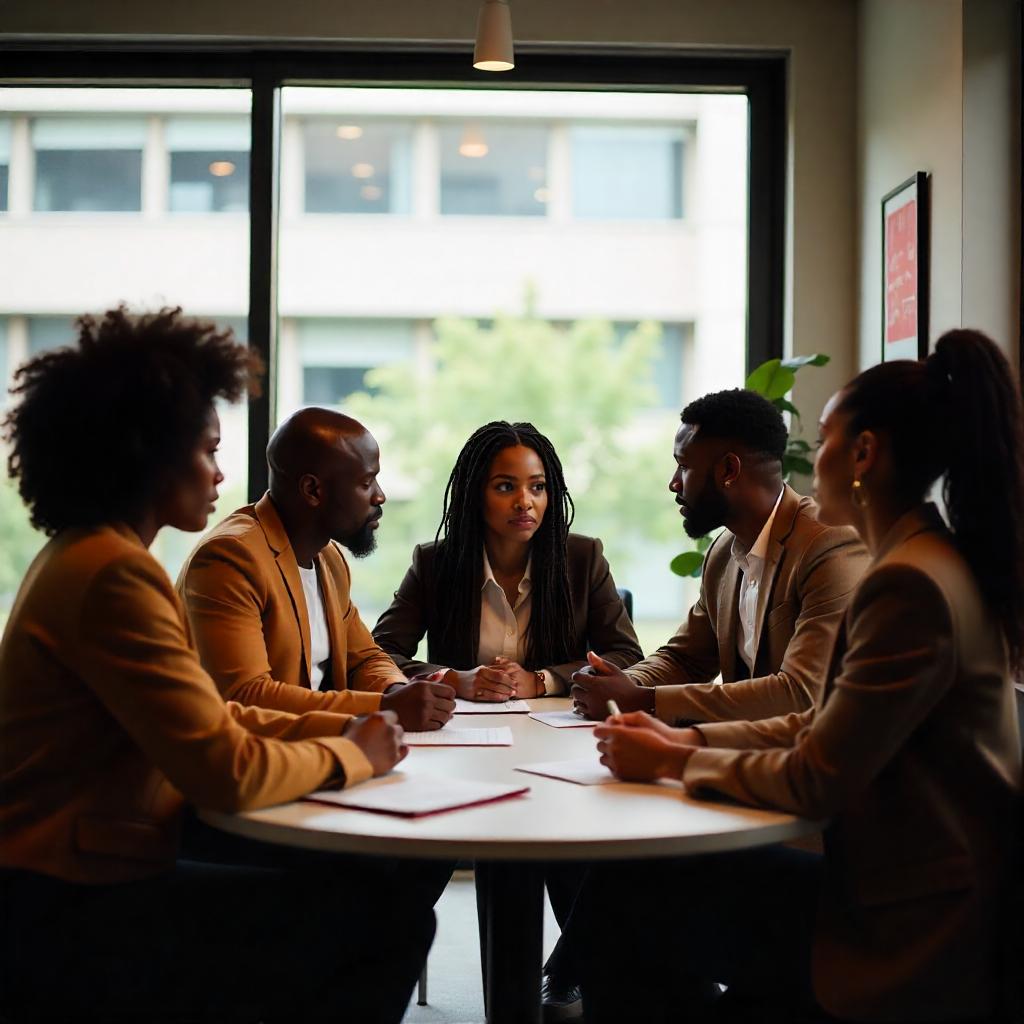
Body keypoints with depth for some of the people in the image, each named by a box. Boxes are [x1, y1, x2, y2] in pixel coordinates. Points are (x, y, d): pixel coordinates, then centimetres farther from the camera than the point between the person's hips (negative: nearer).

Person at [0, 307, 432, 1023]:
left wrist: (347, 729, 1)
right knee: (390, 920, -12)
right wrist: (350, 756, -7)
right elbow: (228, 773, -25)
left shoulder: (82, 556, 13)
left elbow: (212, 718, 13)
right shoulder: (113, 575, -20)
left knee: (354, 893, 16)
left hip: (77, 887, 10)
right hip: (69, 920, -10)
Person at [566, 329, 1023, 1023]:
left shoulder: (910, 586, -23)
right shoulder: (940, 564, 10)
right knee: (636, 875, 13)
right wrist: (687, 738, 3)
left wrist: (673, 763, -8)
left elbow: (817, 782, -21)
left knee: (612, 907, -4)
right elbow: (825, 725, 12)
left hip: (904, 942, -9)